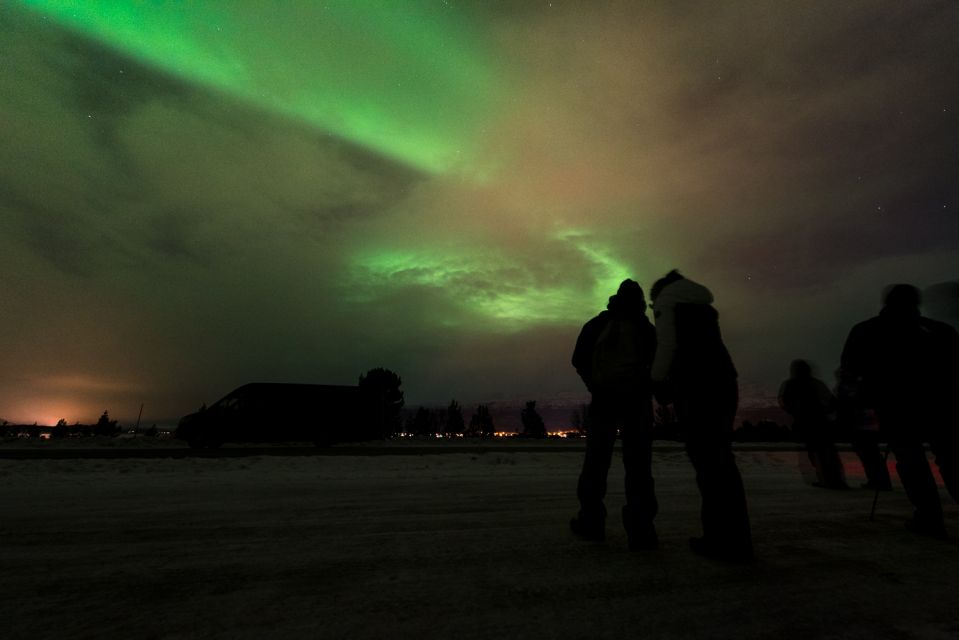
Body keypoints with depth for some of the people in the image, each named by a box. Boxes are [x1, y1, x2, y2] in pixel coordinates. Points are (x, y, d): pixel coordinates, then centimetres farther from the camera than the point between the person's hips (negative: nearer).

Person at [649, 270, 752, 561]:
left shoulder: (667, 301, 7)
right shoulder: (702, 306, 28)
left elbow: (667, 344, -7)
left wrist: (657, 381, -1)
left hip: (696, 386, -7)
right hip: (724, 382, 8)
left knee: (706, 460, -6)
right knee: (721, 458, 10)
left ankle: (724, 539, -3)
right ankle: (736, 538, 14)